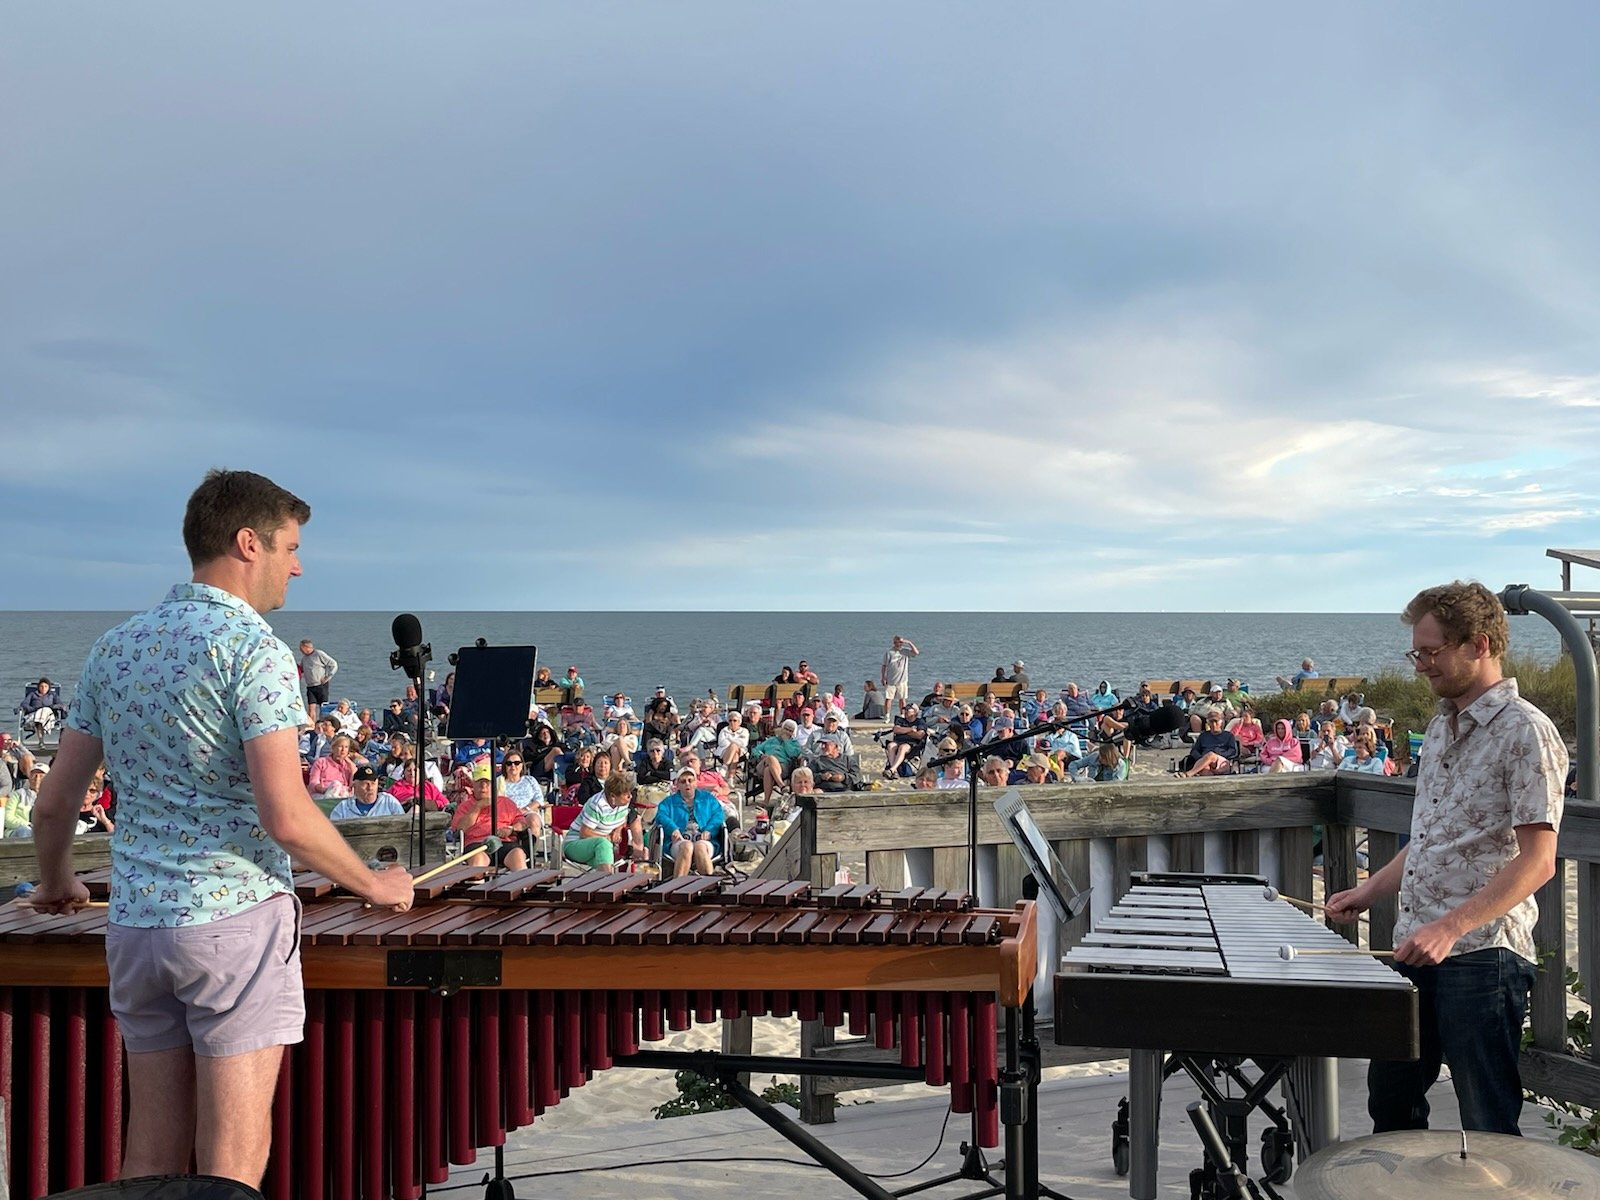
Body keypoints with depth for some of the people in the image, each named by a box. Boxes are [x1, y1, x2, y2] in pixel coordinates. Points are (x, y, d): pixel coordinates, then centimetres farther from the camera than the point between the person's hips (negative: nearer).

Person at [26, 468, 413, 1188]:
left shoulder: (115, 647, 9)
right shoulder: (253, 649, -12)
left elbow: (54, 800, 11)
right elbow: (286, 817, -20)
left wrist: (56, 884, 29)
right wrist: (375, 886, -7)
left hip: (133, 927, 7)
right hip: (236, 921, -7)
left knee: (151, 1153, 14)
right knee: (232, 1161, 1)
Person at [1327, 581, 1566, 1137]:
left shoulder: (1526, 732, -13)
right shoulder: (1441, 726, 14)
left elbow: (1536, 860, -19)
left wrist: (1450, 928, -26)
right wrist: (1370, 890, 14)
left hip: (1482, 956, -8)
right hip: (1416, 950, 9)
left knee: (1488, 1129, 2)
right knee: (1390, 1101, 17)